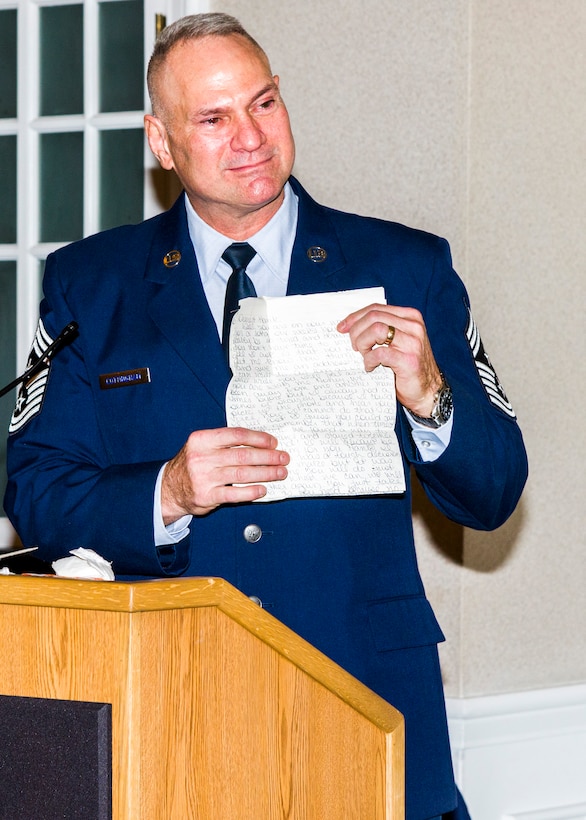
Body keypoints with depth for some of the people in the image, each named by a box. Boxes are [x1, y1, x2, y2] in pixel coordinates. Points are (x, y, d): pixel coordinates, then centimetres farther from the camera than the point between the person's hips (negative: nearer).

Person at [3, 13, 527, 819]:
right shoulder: (88, 285, 7)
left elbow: (493, 495, 4)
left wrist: (429, 396, -15)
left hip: (367, 692, 1)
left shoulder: (405, 270, 7)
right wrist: (168, 494, -16)